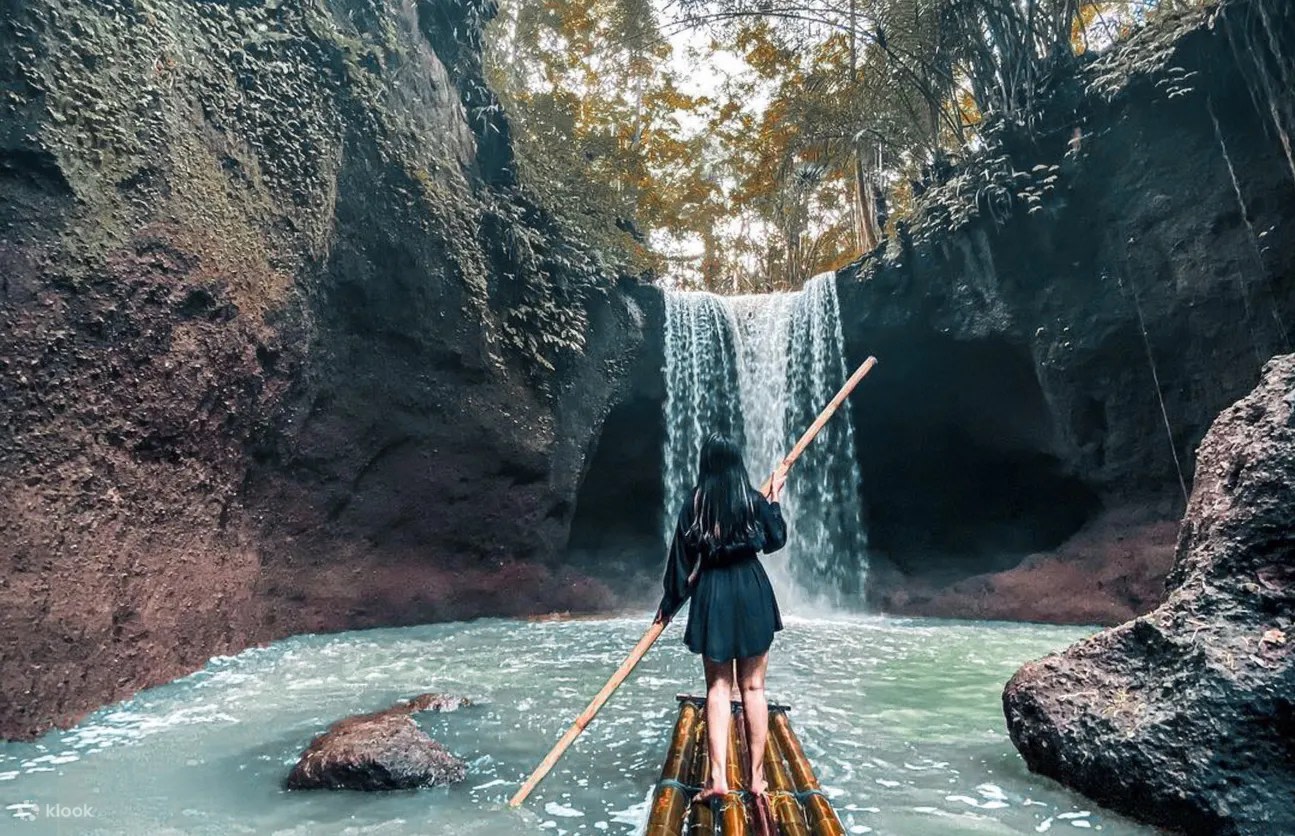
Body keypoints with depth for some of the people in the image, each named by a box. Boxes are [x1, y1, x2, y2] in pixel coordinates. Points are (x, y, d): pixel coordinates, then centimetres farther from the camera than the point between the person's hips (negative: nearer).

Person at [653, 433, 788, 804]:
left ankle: (718, 776, 2)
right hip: (752, 593, 0)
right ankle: (756, 776, 16)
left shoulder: (694, 503, -3)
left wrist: (669, 605, 6)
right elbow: (776, 541, 11)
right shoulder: (754, 500, -4)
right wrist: (774, 500, 20)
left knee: (718, 686, 9)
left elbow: (681, 558, -3)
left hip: (712, 596, 0)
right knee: (753, 687, 10)